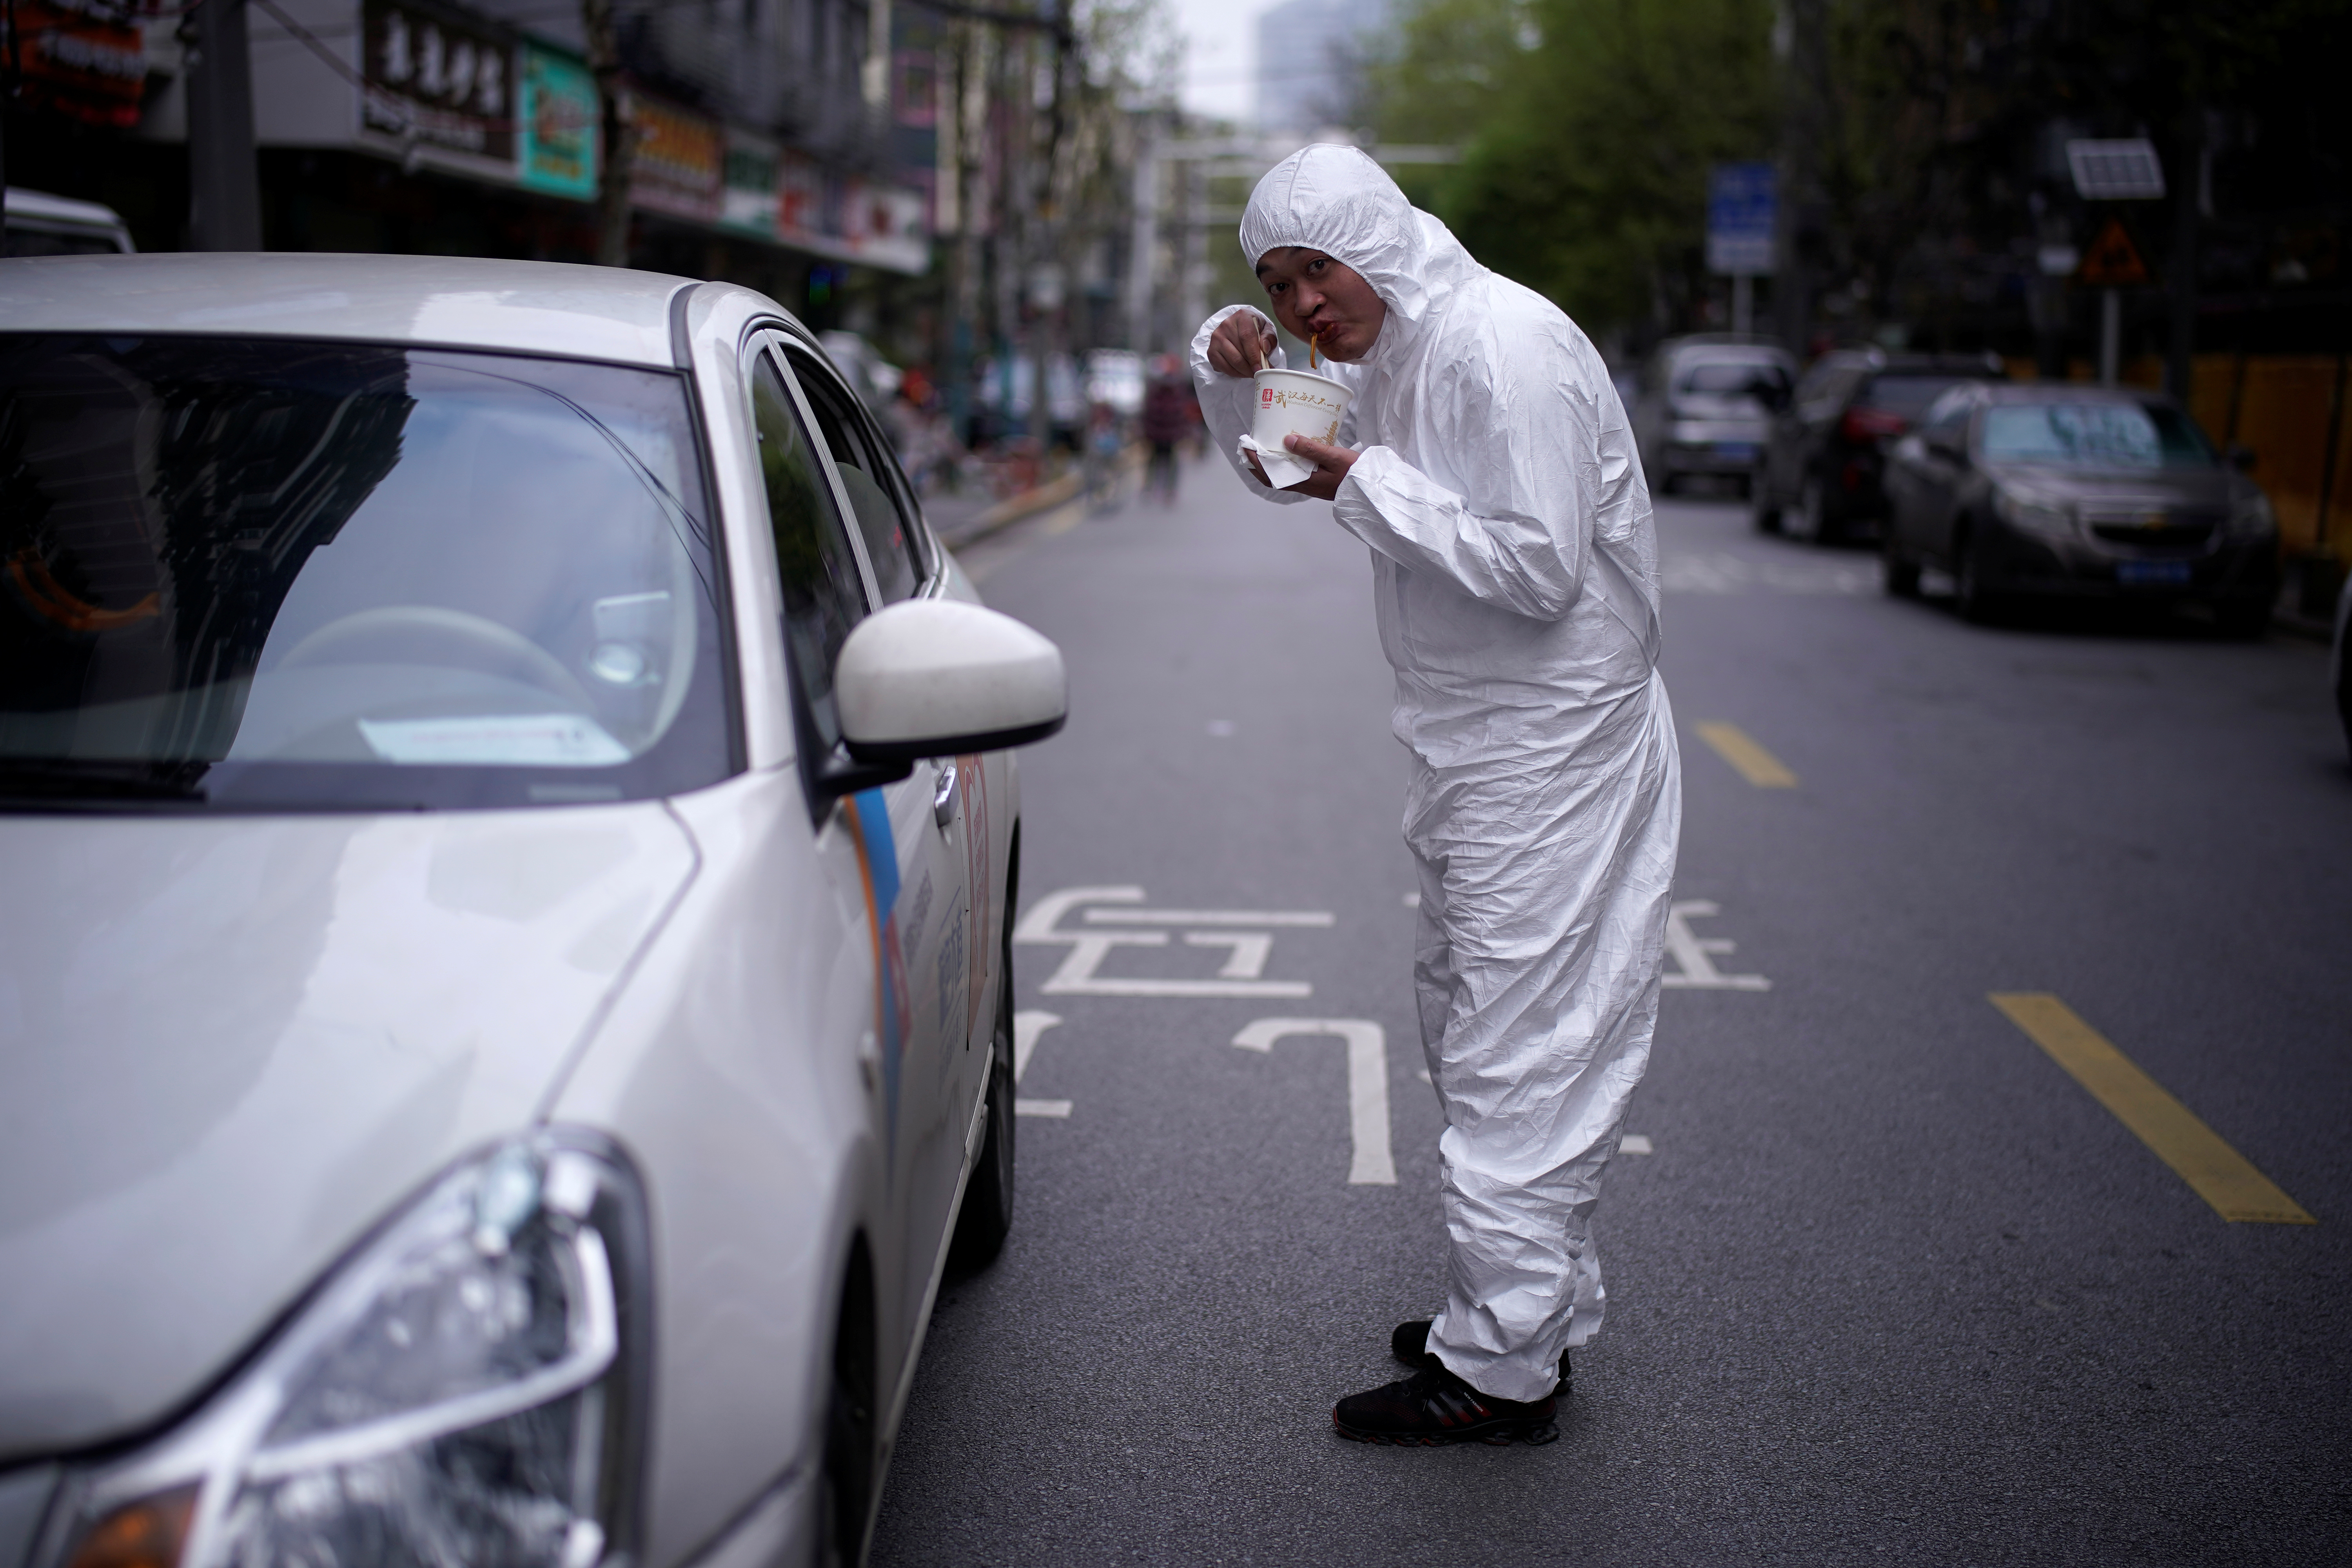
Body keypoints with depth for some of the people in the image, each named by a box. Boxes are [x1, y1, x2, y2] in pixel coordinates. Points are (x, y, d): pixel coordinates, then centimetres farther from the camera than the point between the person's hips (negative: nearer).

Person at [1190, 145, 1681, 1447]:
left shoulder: (1507, 348, -19)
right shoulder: (1389, 355, 11)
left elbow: (1540, 569, -25)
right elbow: (1283, 471, 25)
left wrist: (1370, 486, -20)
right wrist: (1233, 372, 5)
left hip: (1552, 744, -10)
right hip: (1476, 742, 10)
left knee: (1515, 1053, -5)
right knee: (1468, 1020, 17)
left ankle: (1505, 1371, 4)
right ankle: (1533, 1311, 29)